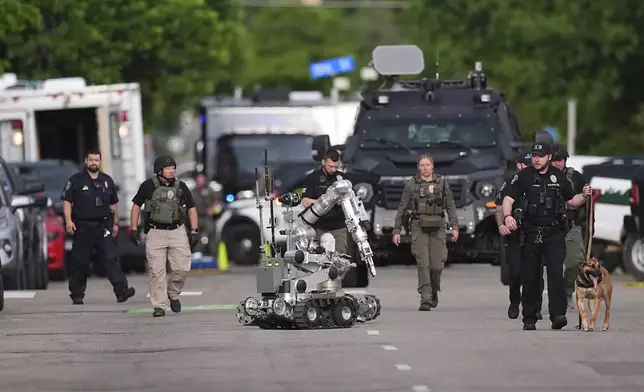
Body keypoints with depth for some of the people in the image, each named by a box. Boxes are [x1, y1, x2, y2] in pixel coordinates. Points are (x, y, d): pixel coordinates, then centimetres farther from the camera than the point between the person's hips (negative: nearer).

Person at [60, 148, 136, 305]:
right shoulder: (75, 180, 2)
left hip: (103, 226, 2)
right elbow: (67, 201, -2)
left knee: (111, 257, -12)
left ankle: (121, 291, -22)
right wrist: (68, 220, -14)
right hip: (83, 227, -2)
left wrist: (115, 223, 20)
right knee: (79, 262, 3)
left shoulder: (107, 180, 14)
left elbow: (113, 203, 22)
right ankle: (77, 295, 14)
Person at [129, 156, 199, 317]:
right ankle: (159, 306, 0)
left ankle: (173, 294, 21)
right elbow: (136, 206, 6)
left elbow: (191, 208, 14)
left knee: (182, 268, -5)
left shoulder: (180, 187, 6)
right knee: (157, 271, -5)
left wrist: (194, 230, 4)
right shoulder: (148, 186, -1)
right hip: (155, 233, -2)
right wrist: (134, 230, 0)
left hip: (177, 231, 2)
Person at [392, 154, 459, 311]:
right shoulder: (411, 184, 5)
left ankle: (434, 291, 28)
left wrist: (454, 226, -4)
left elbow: (450, 206, 7)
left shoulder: (442, 183, 8)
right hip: (419, 227, -1)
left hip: (437, 228, 1)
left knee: (437, 265, -1)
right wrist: (396, 230, 3)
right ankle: (425, 300, -10)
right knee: (423, 264, -9)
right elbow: (402, 208, 7)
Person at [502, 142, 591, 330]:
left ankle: (558, 315, -20)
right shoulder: (523, 176, 2)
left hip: (555, 232, 1)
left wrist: (583, 196, -1)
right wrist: (507, 216, -25)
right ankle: (529, 319, 12)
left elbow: (571, 200, 19)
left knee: (556, 272, -14)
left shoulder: (558, 176, 10)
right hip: (531, 233, -1)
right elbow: (508, 198, -6)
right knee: (530, 277, 4)